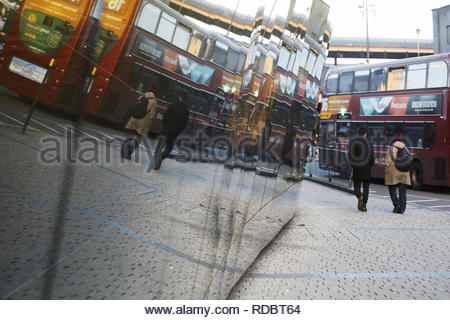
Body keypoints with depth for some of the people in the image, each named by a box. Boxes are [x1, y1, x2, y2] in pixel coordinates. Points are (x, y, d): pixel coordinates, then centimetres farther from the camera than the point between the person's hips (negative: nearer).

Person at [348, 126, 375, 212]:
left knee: (356, 187, 11)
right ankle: (364, 205, 8)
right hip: (366, 169, -1)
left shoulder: (352, 142, -2)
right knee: (366, 187, 11)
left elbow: (349, 157, -1)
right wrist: (370, 165, 14)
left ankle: (360, 197, -18)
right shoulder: (369, 143, -6)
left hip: (356, 169, 1)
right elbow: (372, 158, -5)